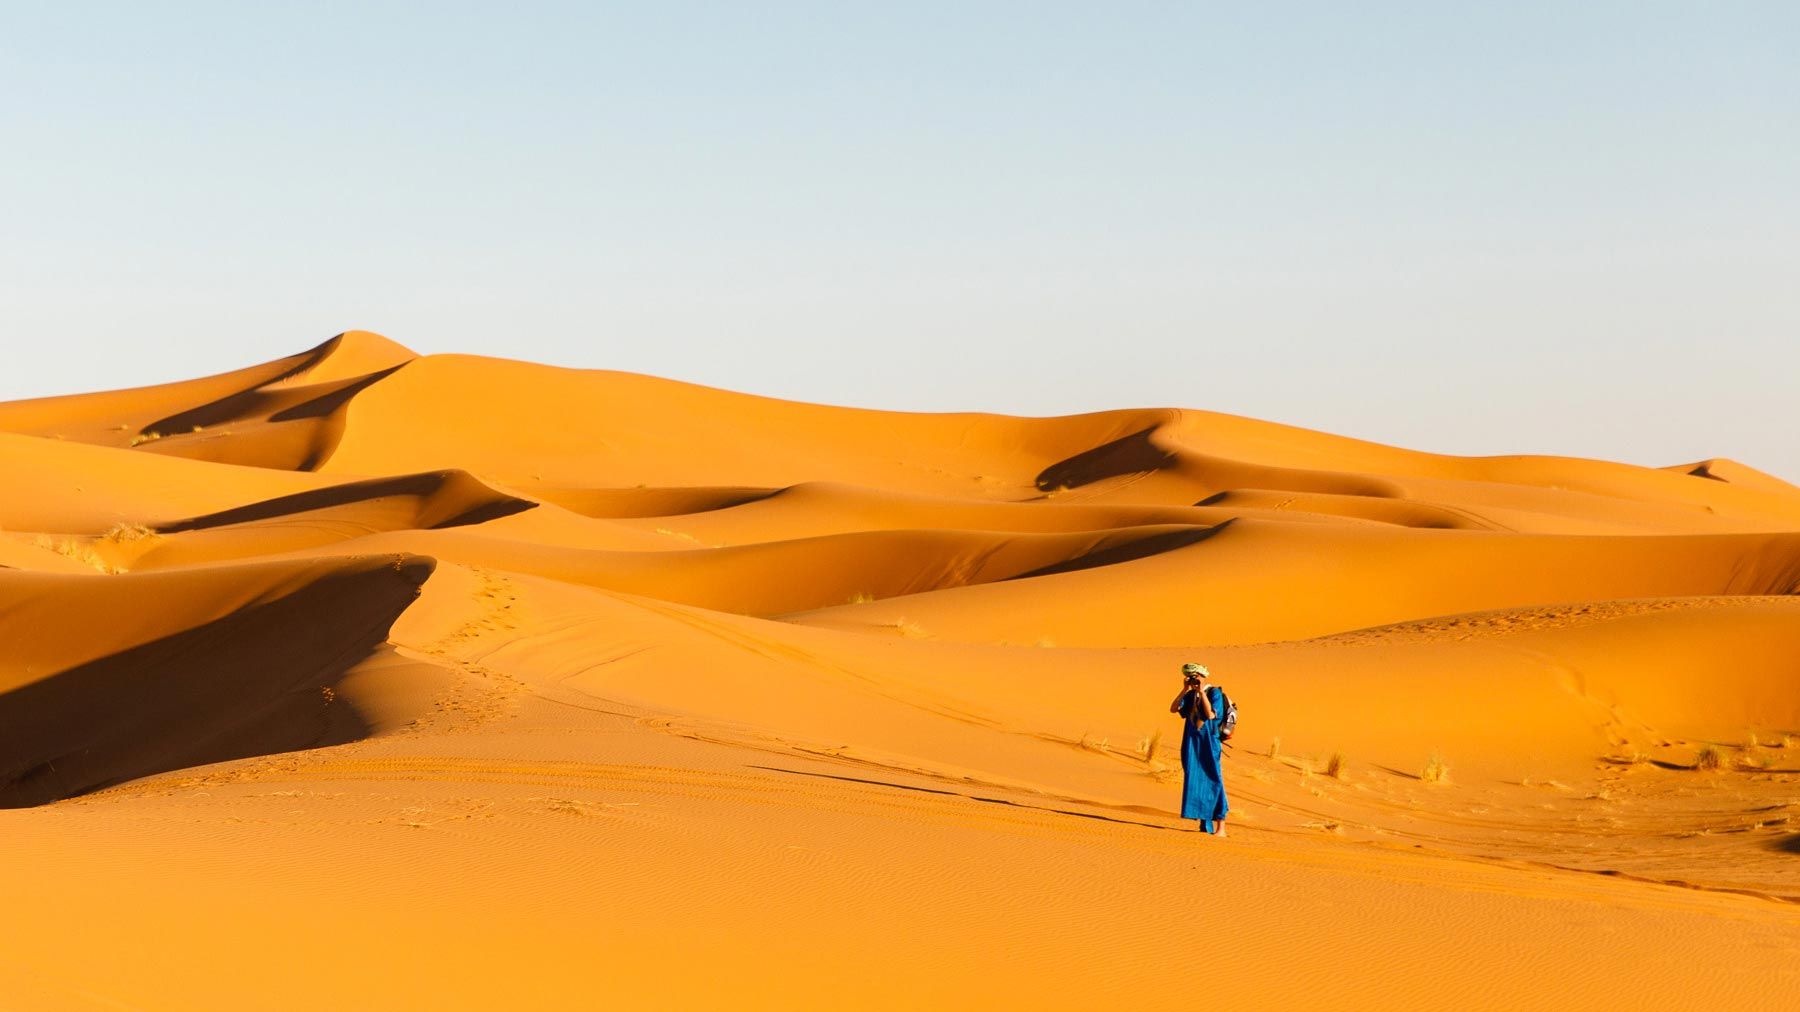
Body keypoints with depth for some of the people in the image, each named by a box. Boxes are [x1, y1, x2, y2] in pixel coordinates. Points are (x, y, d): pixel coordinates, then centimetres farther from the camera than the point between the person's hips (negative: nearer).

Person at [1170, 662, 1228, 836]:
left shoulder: (1214, 693, -7)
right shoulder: (1190, 695, 11)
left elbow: (1211, 714, -21)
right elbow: (1173, 709, 1)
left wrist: (1202, 692, -19)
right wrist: (1185, 690, -4)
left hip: (1208, 743, -7)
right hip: (1192, 743, 7)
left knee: (1213, 781, -7)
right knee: (1195, 781, 6)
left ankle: (1220, 827, -6)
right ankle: (1205, 825, 13)